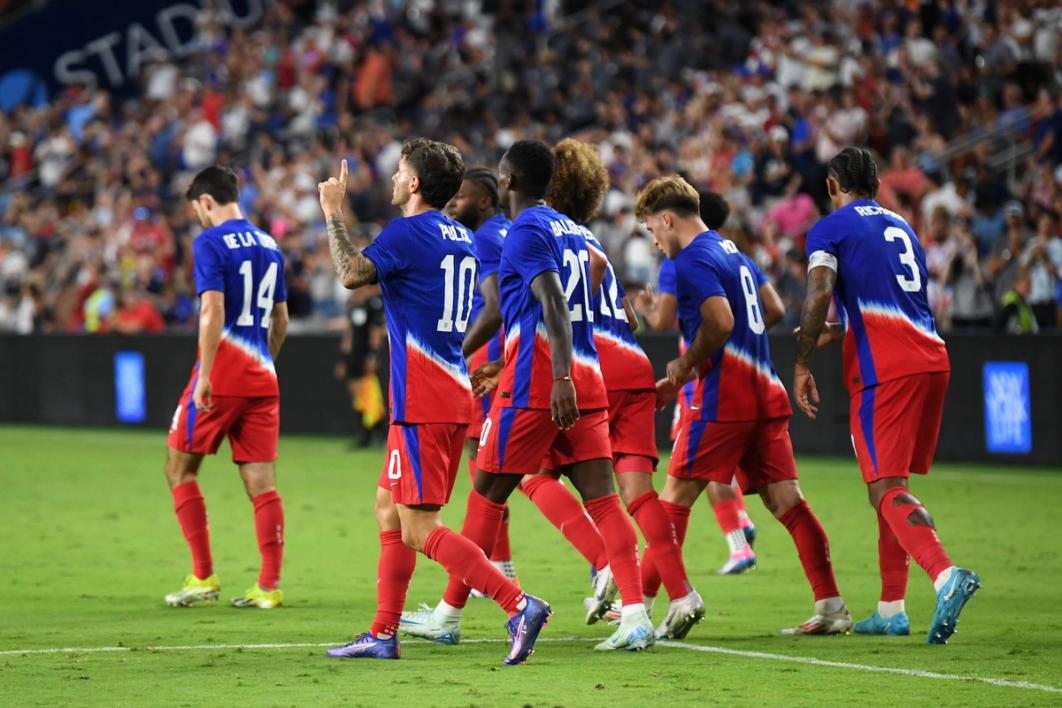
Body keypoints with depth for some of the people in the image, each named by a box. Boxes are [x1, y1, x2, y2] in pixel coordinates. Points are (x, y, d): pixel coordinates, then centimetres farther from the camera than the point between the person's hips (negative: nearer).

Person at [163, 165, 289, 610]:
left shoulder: (211, 243, -8)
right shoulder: (270, 246, 14)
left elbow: (213, 311, -18)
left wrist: (205, 376, -18)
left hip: (223, 372, -6)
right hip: (262, 376, 6)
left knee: (180, 469, 7)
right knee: (261, 482, 3)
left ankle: (204, 577, 3)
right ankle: (269, 586, -2)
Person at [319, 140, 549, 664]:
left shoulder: (407, 232, -12)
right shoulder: (460, 237, 15)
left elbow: (352, 275, -23)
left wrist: (334, 213, -12)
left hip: (422, 403, -9)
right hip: (454, 395, 9)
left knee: (418, 528, -10)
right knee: (389, 507, 17)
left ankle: (519, 605, -20)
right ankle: (383, 634, 19)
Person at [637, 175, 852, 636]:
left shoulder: (692, 261, -10)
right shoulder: (732, 251, 18)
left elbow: (720, 322, -22)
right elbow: (773, 310, 24)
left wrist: (685, 367, -6)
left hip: (724, 395, -8)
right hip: (764, 390, 8)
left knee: (677, 493, -1)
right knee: (785, 500, 3)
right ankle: (831, 607, -4)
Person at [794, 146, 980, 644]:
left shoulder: (829, 230, 3)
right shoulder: (902, 228, 25)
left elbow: (819, 295, -13)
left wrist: (801, 364, -6)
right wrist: (836, 334, 40)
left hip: (884, 370, -7)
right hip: (932, 359, 7)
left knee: (887, 489, -11)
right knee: (889, 483, 16)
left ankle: (945, 575, -34)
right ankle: (891, 609, 17)